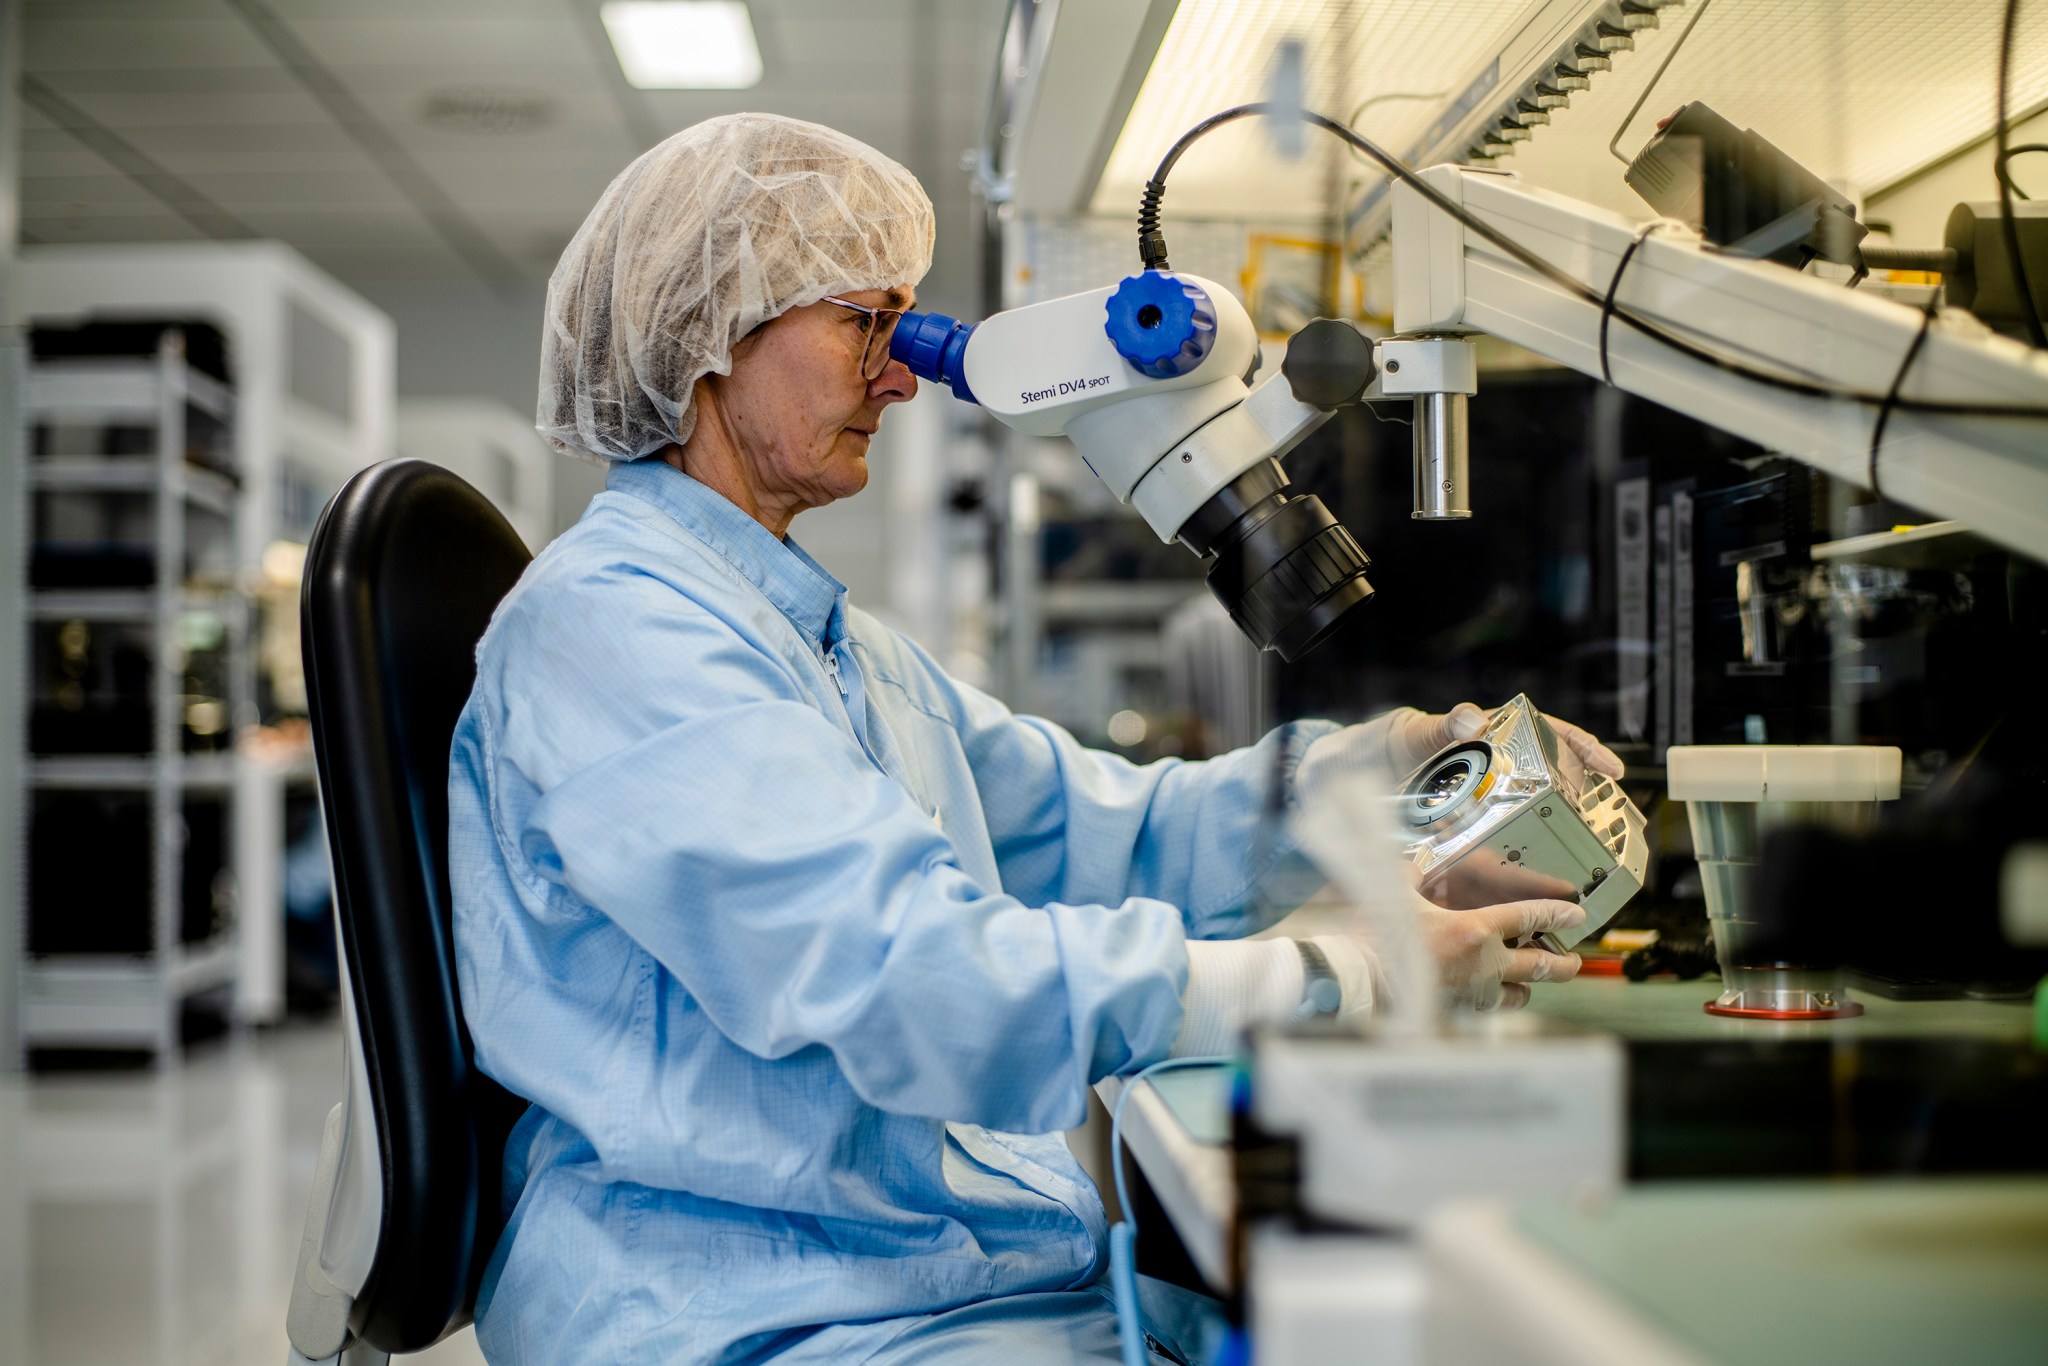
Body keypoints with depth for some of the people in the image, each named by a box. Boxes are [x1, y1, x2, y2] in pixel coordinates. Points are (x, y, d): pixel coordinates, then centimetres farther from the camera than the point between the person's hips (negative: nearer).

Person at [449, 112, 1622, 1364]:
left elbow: (1097, 829, 19)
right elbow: (919, 986, -22)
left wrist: (1381, 759, 4)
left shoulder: (845, 647, 21)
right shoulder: (609, 618, -12)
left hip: (1004, 1264, 9)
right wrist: (1347, 973, -19)